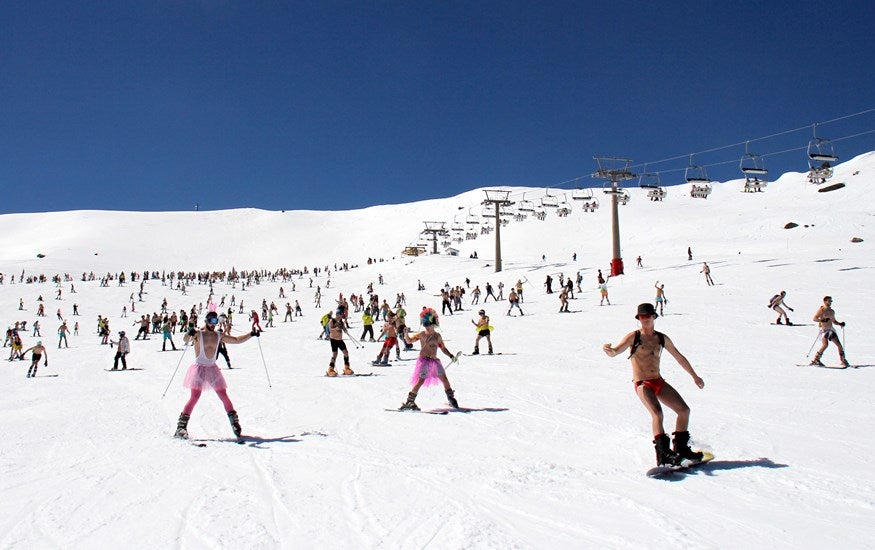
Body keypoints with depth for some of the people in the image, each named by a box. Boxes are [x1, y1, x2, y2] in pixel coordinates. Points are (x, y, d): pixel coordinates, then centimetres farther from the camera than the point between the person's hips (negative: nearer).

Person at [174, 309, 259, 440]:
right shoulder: (198, 334, -5)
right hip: (199, 368, -4)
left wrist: (251, 334, 11)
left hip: (213, 369, 4)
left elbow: (237, 340, 19)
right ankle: (181, 426, -8)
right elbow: (185, 340, -24)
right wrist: (189, 334, -45)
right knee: (195, 396, -13)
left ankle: (235, 424, 11)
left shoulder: (219, 336, 9)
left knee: (224, 395, 2)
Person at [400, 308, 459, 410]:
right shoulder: (421, 334, -1)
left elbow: (443, 348, 15)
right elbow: (409, 341, -2)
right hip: (424, 360, -4)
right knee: (421, 381, -12)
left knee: (444, 379, 3)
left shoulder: (437, 335, 9)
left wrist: (451, 356, 6)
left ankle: (452, 400, 18)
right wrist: (406, 334, -20)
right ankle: (409, 401, -4)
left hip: (434, 361, 4)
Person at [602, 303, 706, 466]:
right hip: (642, 384, -6)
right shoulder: (634, 337, -4)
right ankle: (663, 453, -23)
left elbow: (679, 357, 21)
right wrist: (610, 350, -42)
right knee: (657, 413, -26)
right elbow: (615, 352, -17)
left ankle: (681, 448, 19)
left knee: (684, 410, 4)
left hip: (659, 382, 6)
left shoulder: (662, 339, 9)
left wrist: (694, 376, 28)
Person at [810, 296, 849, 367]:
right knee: (825, 344, -23)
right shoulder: (821, 310, -5)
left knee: (839, 344, 2)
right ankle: (816, 360, -16)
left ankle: (843, 361, 14)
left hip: (831, 330, 7)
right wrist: (822, 320, -26)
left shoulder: (832, 311, 15)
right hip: (824, 330, -7)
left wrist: (840, 324, 9)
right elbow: (814, 318, -13)